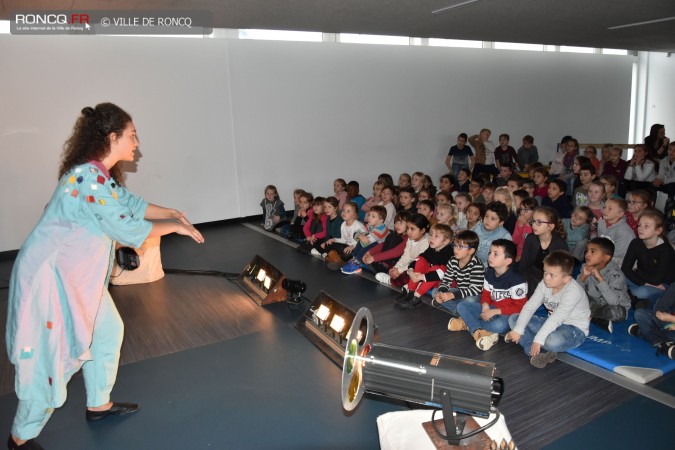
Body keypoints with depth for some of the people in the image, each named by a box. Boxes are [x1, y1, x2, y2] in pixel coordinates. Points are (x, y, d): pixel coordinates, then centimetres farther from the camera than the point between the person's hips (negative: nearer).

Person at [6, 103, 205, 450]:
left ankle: (98, 404, 36)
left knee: (107, 330, 18)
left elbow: (129, 203, 15)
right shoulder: (91, 179, -26)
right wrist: (174, 225, -10)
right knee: (51, 356, 2)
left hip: (75, 274, 10)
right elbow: (128, 229, -22)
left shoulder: (98, 174, 5)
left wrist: (169, 212, 7)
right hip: (49, 276, -10)